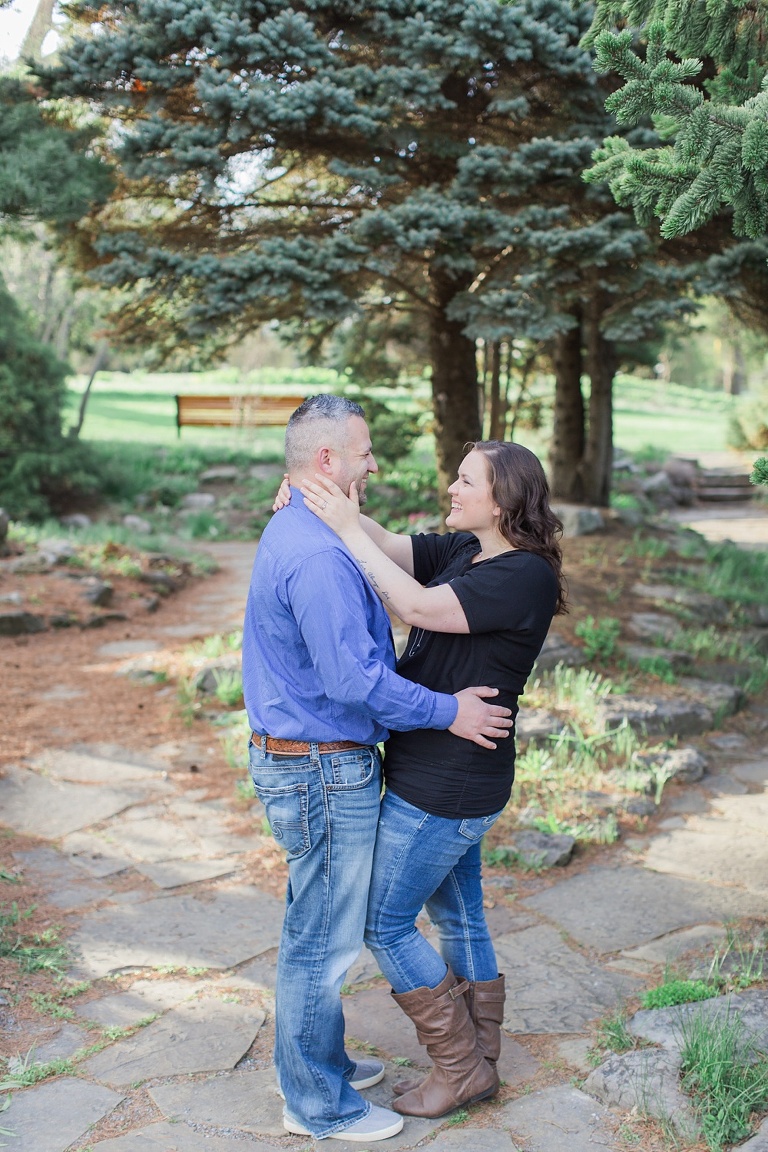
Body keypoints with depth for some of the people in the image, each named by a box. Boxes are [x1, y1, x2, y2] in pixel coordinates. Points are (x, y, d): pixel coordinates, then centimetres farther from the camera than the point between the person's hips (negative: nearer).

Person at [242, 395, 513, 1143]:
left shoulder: (290, 533, 10)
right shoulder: (317, 555, -25)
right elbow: (354, 679, -27)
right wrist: (447, 711, -17)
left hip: (291, 759, 11)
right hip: (325, 774, -11)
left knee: (314, 932, 22)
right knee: (323, 941, 4)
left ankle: (315, 1064, 38)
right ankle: (318, 1105, 20)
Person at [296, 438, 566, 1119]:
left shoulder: (526, 577, -21)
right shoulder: (462, 551, 6)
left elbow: (418, 607, -29)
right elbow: (388, 545, 1)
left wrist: (345, 528, -26)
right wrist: (328, 502, -15)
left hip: (447, 787, -9)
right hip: (454, 781, 9)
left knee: (385, 925, 3)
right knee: (460, 918, 19)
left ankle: (461, 1067, 17)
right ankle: (477, 1065, 34)